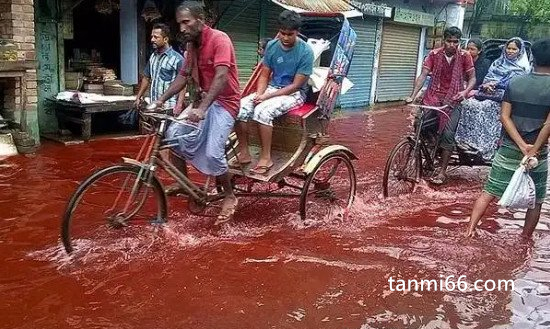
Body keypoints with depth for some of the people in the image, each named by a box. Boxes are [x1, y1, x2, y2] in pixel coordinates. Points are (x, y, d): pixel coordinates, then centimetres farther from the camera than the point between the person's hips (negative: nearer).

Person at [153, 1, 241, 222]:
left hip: (224, 102, -7)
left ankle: (230, 196, 4)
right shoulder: (192, 45, 9)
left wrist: (202, 109, -40)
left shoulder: (219, 39, -17)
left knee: (212, 153, -20)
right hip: (203, 101, 8)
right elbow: (183, 77, 10)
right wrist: (160, 100, -4)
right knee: (173, 134, -10)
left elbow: (221, 77, -30)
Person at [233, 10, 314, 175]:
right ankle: (244, 153, -9)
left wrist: (267, 96, -20)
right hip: (272, 88, 5)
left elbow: (296, 85, -16)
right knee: (239, 107, -20)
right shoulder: (272, 46, 1)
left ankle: (266, 158, -21)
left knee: (262, 111, -34)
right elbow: (264, 75, 7)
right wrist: (259, 94, -14)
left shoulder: (305, 52, -15)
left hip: (294, 93, -5)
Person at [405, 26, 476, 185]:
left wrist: (465, 91, -21)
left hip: (452, 100, -1)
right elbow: (423, 75, -7)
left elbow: (472, 78, 0)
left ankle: (442, 171, -2)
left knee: (448, 134, -12)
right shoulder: (434, 54, -2)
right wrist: (412, 96, -17)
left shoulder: (464, 56, -4)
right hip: (433, 97, 2)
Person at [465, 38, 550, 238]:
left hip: (509, 149, 2)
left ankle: (470, 231, 4)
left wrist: (522, 145, -10)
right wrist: (533, 150, -16)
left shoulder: (515, 83, 0)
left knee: (489, 192, 8)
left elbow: (505, 116, -7)